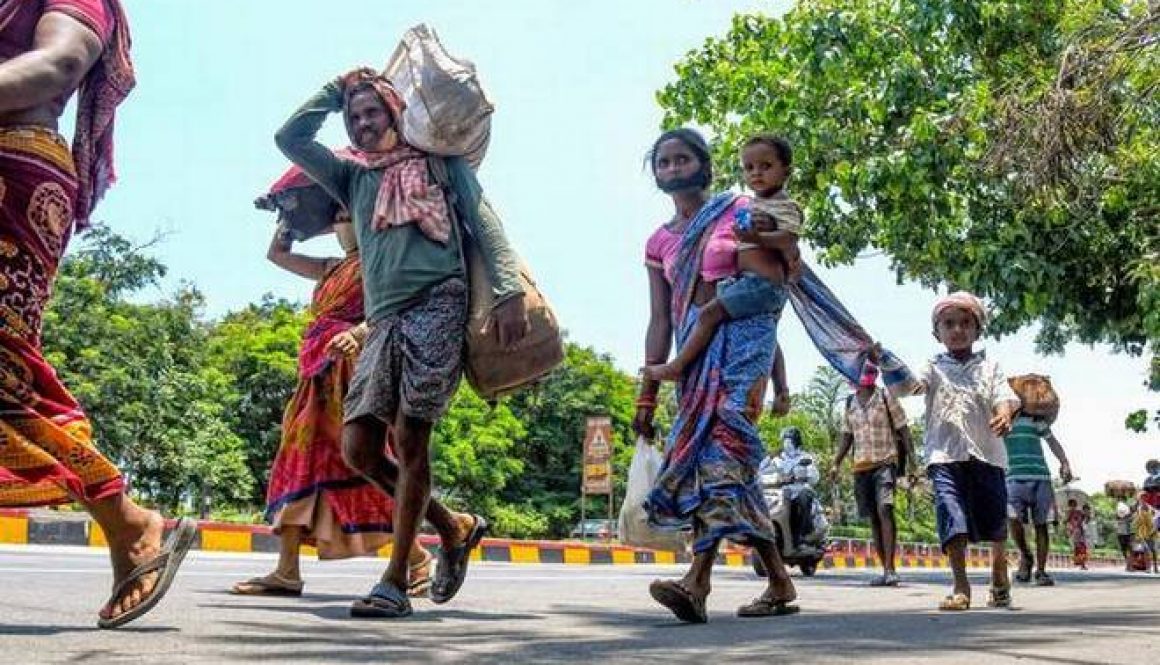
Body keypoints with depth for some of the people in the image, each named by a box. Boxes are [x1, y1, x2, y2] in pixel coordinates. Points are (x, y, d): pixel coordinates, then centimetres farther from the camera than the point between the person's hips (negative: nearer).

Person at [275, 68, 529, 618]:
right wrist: (336, 88, 25)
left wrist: (508, 290, -9)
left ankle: (395, 583, -6)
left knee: (409, 439, -11)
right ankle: (454, 527, 15)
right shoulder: (354, 178, 27)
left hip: (437, 305, -5)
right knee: (357, 447, -4)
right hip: (384, 322, 5)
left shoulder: (440, 162, 16)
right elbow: (290, 138, 22)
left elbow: (483, 220, 5)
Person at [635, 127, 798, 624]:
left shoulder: (738, 211, 5)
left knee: (719, 440, -23)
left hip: (741, 335, -6)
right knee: (706, 449, 1)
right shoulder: (659, 243, 17)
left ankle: (698, 581, -33)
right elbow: (660, 321, 13)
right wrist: (647, 394, 8)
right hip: (695, 350, 6)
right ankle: (779, 581, 12)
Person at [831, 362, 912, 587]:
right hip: (861, 466, 5)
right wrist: (836, 464, 11)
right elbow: (847, 436, 20)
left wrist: (911, 462, -7)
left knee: (885, 510, -20)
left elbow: (903, 430, 0)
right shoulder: (850, 403, 14)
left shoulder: (886, 398, 0)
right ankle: (886, 571, 11)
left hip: (885, 462, -5)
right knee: (873, 518, 5)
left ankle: (890, 569, -23)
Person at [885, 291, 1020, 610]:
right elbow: (906, 384, -7)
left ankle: (999, 574, 35)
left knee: (995, 518, 8)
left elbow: (1004, 396, -3)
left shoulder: (989, 367, 13)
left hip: (986, 452, 1)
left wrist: (1004, 416, -27)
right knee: (952, 515, -15)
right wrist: (885, 364, -27)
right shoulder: (935, 368, 11)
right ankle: (960, 587, -12)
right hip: (945, 454, -1)